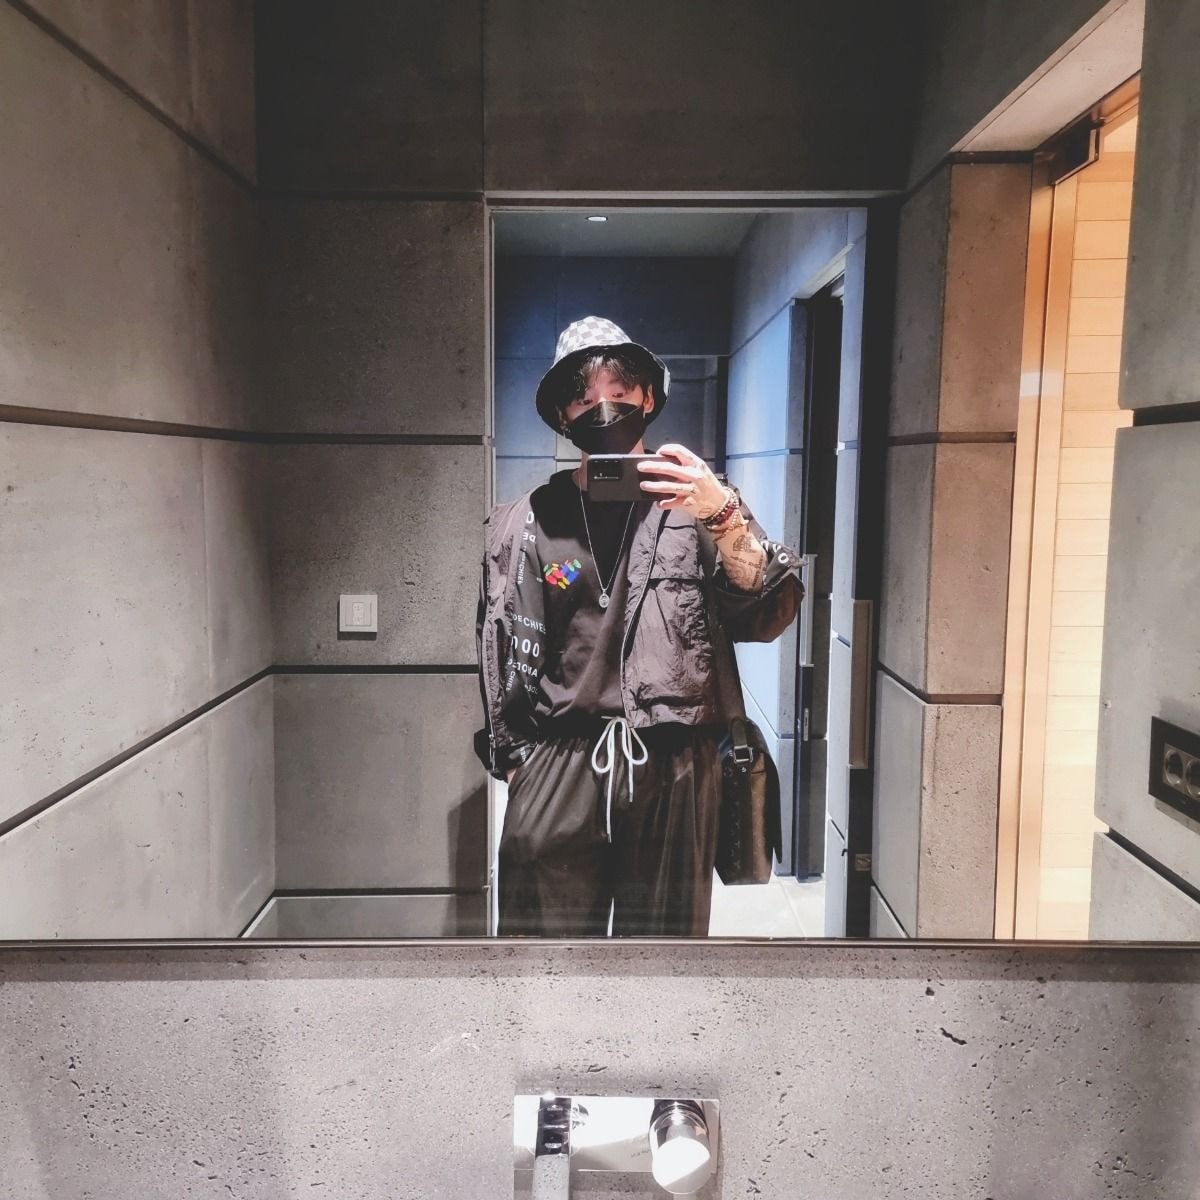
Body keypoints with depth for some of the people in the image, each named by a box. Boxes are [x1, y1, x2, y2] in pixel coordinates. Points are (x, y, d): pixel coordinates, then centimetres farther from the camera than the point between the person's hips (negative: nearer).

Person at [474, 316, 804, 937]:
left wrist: (726, 520, -22)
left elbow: (769, 616, -6)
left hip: (674, 772, 0)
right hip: (556, 770, 1)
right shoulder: (523, 523, 7)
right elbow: (498, 656, 12)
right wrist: (512, 760, 8)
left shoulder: (698, 501, 4)